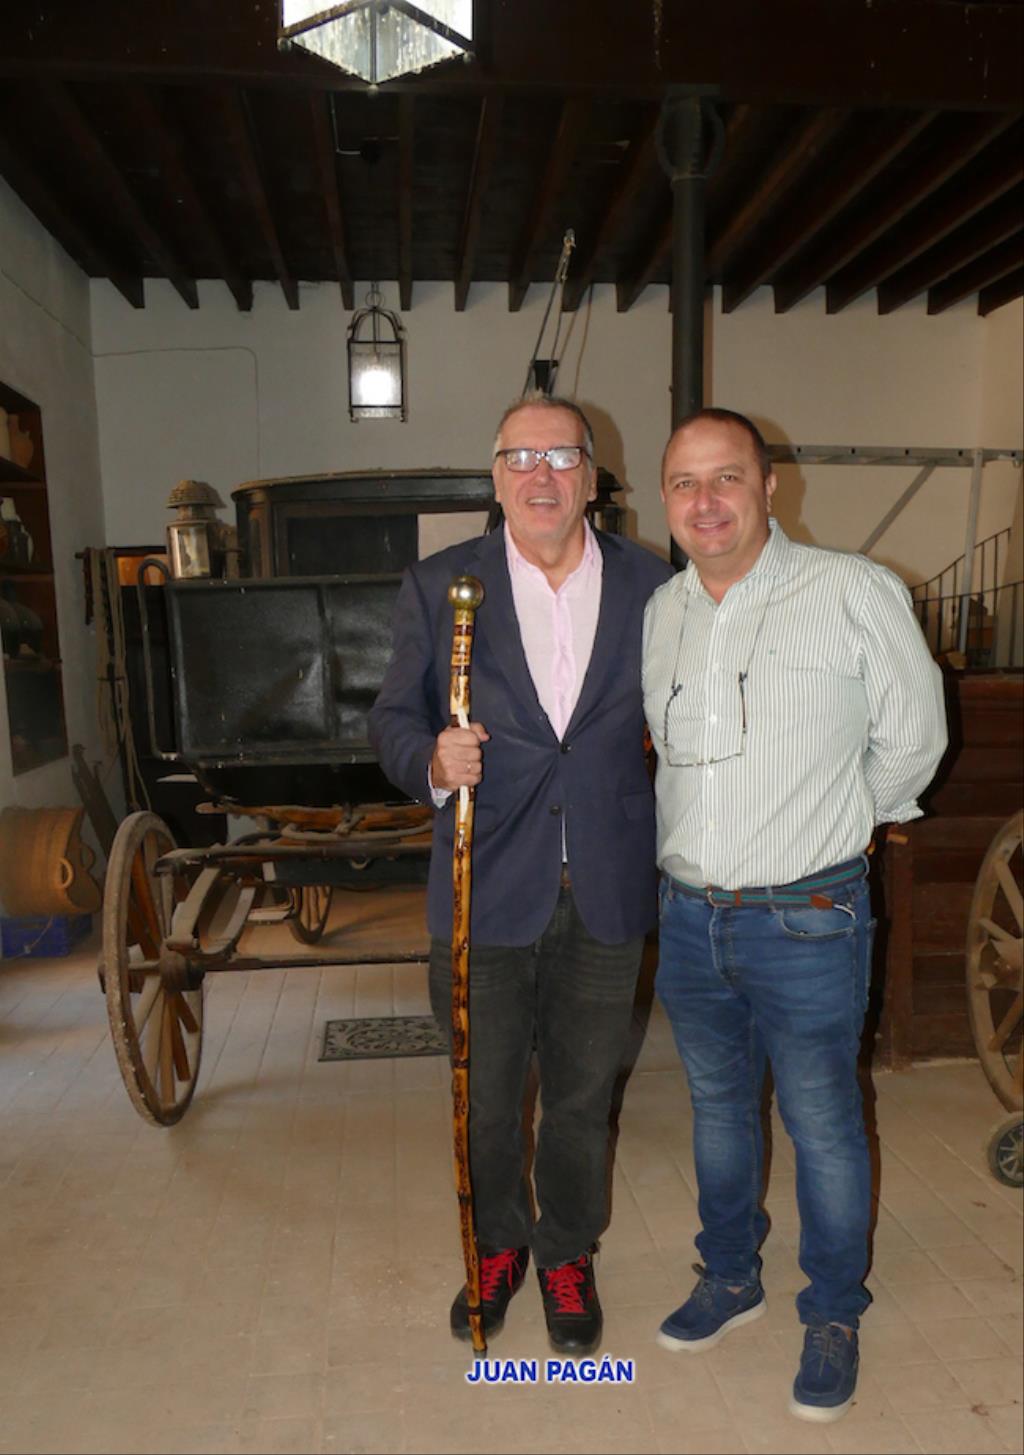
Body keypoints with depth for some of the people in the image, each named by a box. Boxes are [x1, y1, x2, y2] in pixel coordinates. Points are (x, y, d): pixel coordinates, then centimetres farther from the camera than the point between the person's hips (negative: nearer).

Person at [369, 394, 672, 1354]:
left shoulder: (651, 585, 0)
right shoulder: (437, 586, -3)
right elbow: (394, 718, 0)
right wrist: (431, 761, -22)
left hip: (606, 894, 1)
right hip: (486, 893, 0)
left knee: (582, 1095, 18)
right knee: (486, 1095, 18)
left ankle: (567, 1252, 45)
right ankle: (496, 1245, 46)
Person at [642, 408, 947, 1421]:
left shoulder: (855, 593, -12)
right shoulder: (659, 613, 4)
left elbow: (911, 739, -2)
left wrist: (827, 826, 7)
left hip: (807, 920, -4)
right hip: (688, 915, 5)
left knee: (822, 1127, 11)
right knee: (717, 1108, 21)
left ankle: (833, 1317, 35)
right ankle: (731, 1278, 44)